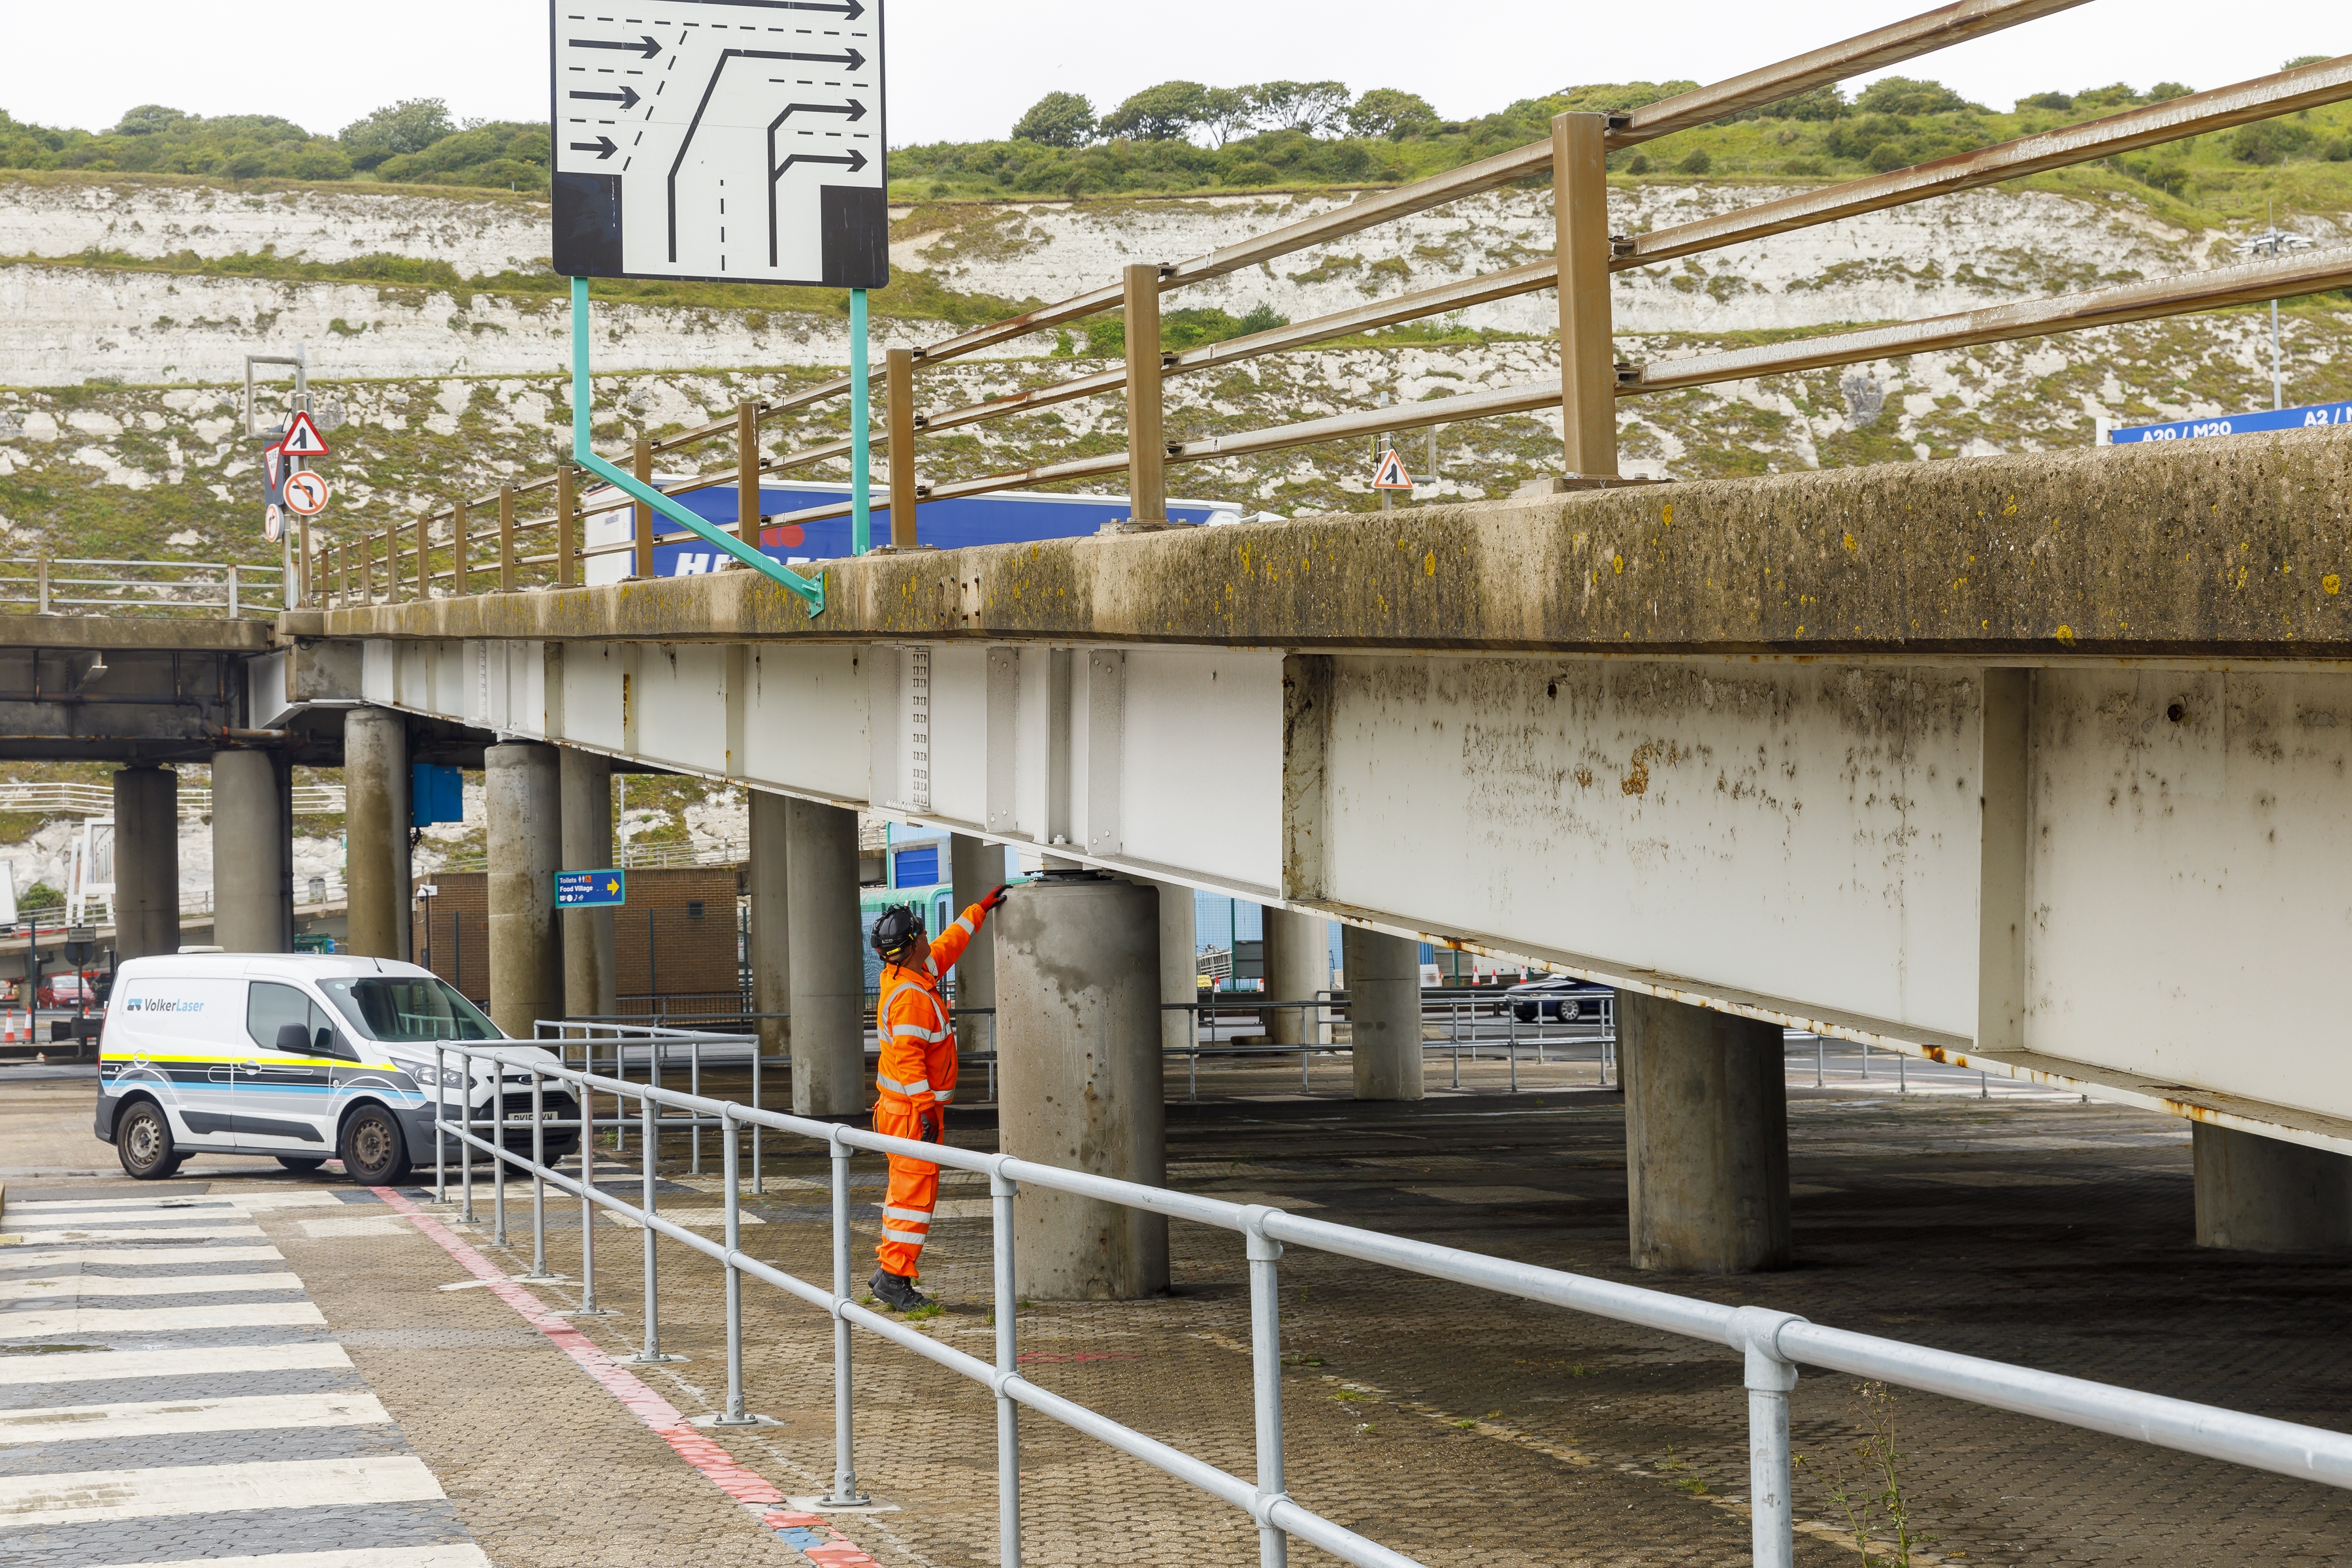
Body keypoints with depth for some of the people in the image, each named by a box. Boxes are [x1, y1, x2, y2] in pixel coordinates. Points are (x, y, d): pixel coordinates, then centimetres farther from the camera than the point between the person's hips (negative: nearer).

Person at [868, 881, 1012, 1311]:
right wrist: (926, 1109, -26)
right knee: (915, 1191, -9)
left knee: (909, 1190, 15)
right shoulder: (909, 997, -21)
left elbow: (948, 946, 26)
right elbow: (908, 1058, -25)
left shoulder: (917, 975, 9)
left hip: (917, 1108, 10)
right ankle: (895, 1278, -9)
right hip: (912, 1110, -10)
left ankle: (889, 1272, 20)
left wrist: (980, 910, 33)